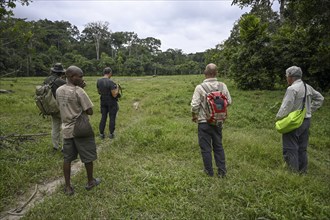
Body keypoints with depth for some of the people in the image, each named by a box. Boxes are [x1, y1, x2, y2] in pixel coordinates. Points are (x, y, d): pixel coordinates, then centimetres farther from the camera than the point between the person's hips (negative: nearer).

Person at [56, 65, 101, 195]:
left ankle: (68, 187, 22)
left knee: (67, 158, 14)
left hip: (67, 129, 6)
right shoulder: (79, 91, -19)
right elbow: (90, 111, -17)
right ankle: (90, 182, 28)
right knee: (88, 157, 12)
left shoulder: (58, 91, 2)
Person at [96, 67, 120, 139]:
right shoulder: (111, 82, -23)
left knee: (103, 117, 15)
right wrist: (117, 88, -4)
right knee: (112, 118, 8)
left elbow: (99, 92, 9)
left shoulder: (98, 81, -3)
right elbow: (114, 95, -21)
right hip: (112, 102, -5)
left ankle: (101, 133, 20)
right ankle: (111, 134, 15)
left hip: (103, 101, 5)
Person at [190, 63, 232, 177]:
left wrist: (194, 116, 1)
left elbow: (194, 105, -18)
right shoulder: (223, 86, -4)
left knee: (206, 147, 10)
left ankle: (209, 171, 21)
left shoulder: (200, 87, -16)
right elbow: (229, 102, 4)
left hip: (204, 122, -4)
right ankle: (222, 171, 23)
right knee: (218, 146, 17)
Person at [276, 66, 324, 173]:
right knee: (302, 148, 16)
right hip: (306, 120, 9)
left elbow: (286, 107, -19)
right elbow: (319, 98, 20)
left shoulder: (292, 89, -18)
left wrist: (278, 117, -5)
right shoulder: (308, 87, 8)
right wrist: (310, 110, 18)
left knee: (290, 149, 1)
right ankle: (302, 171, 26)